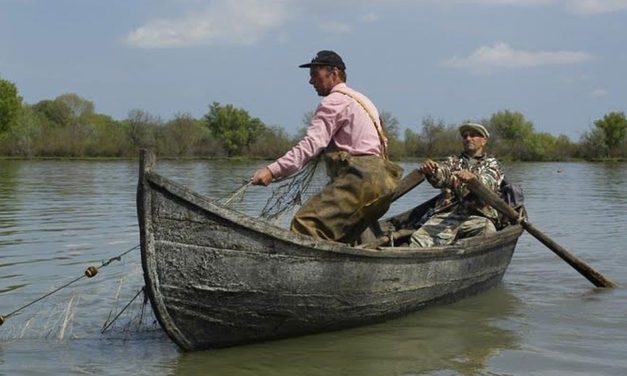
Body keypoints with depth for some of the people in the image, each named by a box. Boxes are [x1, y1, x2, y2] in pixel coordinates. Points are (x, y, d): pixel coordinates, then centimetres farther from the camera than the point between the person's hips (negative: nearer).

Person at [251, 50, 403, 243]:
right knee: (338, 239, 17)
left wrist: (273, 170, -22)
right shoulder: (360, 100, 27)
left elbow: (311, 144, -16)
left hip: (360, 179, -10)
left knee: (306, 223, -22)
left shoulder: (334, 102, -3)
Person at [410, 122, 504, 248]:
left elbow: (489, 183, -3)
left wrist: (473, 177, -28)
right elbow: (440, 176, 6)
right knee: (419, 238, -28)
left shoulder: (492, 164, 21)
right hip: (446, 215, 1)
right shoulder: (453, 160, 29)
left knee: (488, 232, -37)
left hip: (477, 216, -1)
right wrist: (431, 171, -20)